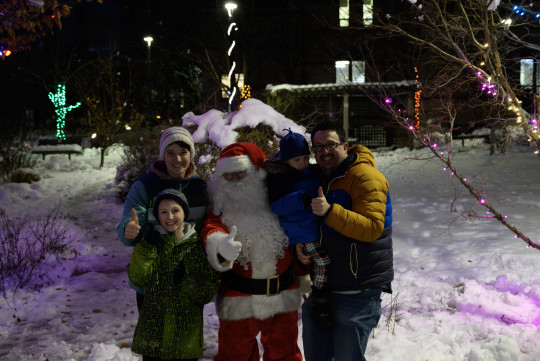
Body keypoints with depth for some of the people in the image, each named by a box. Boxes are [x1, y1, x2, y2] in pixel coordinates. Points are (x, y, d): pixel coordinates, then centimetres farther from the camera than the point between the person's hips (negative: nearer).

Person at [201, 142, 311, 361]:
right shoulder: (221, 207, -5)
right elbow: (211, 229, -26)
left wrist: (303, 274, 19)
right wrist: (220, 247, -49)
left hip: (283, 295, 2)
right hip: (238, 300, -2)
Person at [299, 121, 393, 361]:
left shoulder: (365, 177, -13)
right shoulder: (319, 178, 12)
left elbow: (372, 228, -25)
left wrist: (330, 211, -33)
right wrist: (300, 243, 0)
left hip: (358, 291, -8)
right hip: (321, 285, 8)